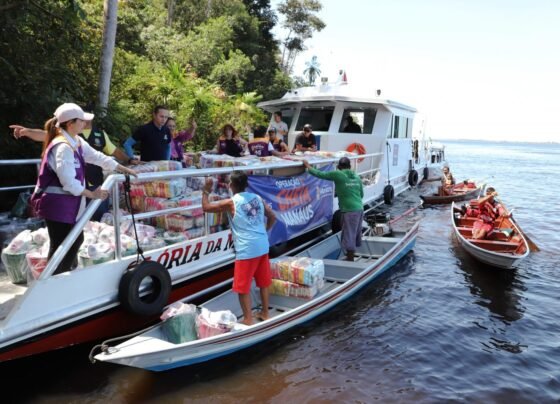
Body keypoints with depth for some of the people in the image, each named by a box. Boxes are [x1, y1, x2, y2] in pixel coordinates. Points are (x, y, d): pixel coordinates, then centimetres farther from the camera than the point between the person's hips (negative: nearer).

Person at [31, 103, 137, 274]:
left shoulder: (76, 142, 7)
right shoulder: (63, 147, -22)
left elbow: (98, 157, 16)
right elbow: (69, 182, -25)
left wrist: (124, 170, 19)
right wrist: (91, 194, -13)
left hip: (69, 203, 10)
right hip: (57, 203, -10)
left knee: (76, 238, 19)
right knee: (60, 246, -3)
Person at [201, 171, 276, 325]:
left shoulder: (231, 203, -10)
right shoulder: (257, 198, 7)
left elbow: (206, 207, 0)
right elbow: (272, 217, 14)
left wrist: (206, 191, 13)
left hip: (246, 250, -7)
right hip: (262, 246, 7)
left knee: (243, 286, 6)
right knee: (263, 281, 19)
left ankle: (248, 319, 12)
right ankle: (265, 312, 32)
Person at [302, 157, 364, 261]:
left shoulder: (337, 174, -7)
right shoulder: (357, 177, 13)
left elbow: (319, 174, -5)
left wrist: (307, 166, 9)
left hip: (349, 210, -7)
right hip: (359, 209, 7)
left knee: (349, 234, 1)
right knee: (356, 232, 18)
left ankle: (350, 259, 7)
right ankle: (351, 253, 33)